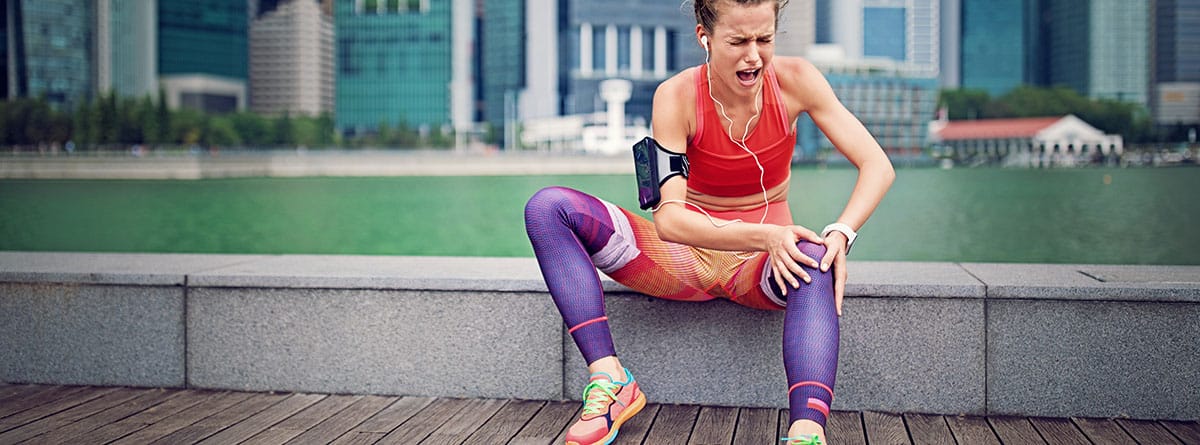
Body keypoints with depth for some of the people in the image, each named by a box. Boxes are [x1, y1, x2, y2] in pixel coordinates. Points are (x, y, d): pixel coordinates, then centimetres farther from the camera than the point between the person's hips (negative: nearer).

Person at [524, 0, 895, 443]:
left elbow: (878, 166, -14)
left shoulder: (794, 79, -12)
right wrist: (762, 235, -39)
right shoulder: (677, 96, -16)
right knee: (548, 208, -19)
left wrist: (841, 233, -33)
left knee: (814, 261, -39)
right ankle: (611, 381, -28)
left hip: (761, 268, -1)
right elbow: (669, 219, -24)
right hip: (687, 255, 1)